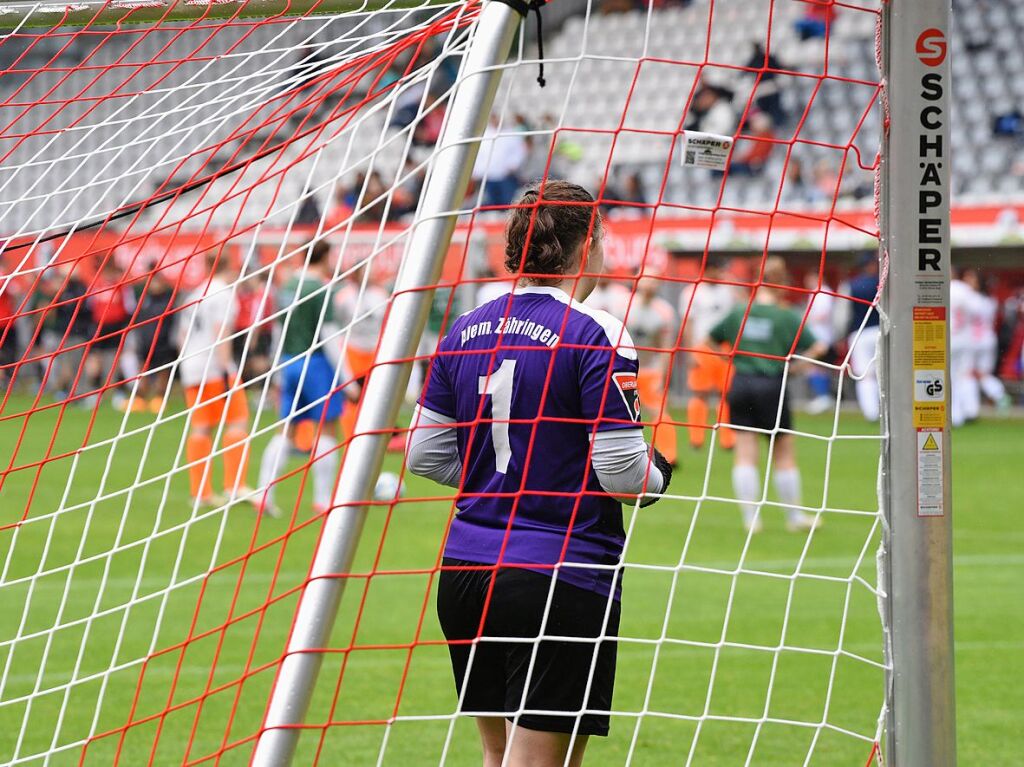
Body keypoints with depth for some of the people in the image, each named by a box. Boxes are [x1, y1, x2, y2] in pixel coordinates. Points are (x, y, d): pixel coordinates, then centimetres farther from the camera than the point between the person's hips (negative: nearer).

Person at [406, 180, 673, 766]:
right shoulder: (596, 334, -11)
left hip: (465, 575, 7)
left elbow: (425, 454, 12)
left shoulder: (465, 333, 8)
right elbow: (622, 471, -14)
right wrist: (658, 476, 8)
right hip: (562, 575, -7)